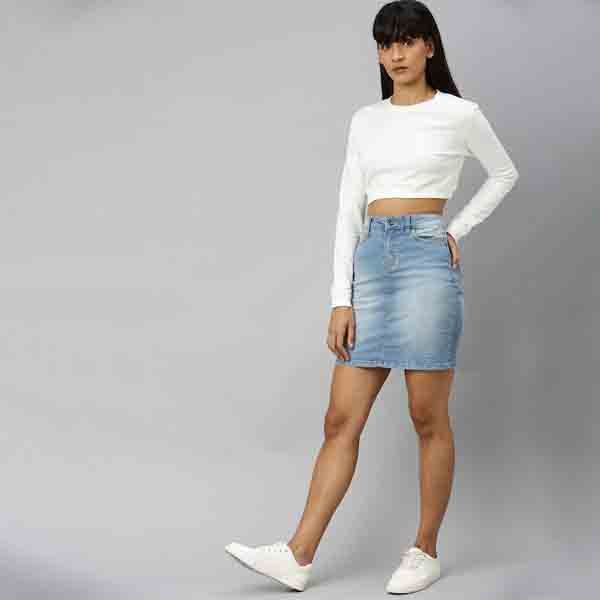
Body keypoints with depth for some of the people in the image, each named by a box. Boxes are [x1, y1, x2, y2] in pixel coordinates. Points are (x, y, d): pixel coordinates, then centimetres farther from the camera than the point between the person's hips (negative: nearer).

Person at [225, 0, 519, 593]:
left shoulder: (459, 114, 3)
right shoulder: (365, 121, 13)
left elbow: (503, 174, 18)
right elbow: (348, 211, 9)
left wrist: (457, 230, 6)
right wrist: (341, 299, 2)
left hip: (427, 258, -4)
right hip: (370, 262, 4)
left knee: (428, 418, 1)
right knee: (341, 419, 2)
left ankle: (425, 551, 15)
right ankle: (298, 555, 2)